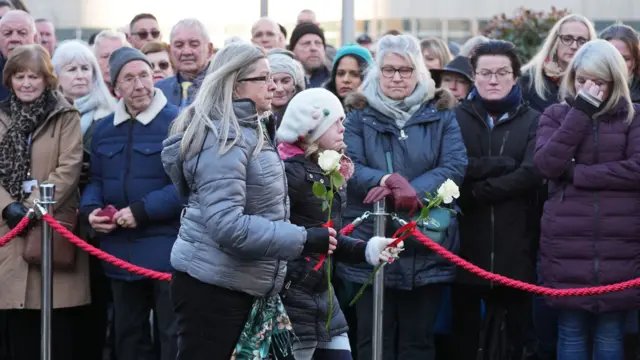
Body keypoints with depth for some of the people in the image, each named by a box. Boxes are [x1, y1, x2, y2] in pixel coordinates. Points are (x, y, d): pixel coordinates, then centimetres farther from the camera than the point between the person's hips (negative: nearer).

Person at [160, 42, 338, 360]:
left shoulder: (246, 130, 13)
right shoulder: (224, 138, -19)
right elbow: (227, 223, -28)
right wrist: (303, 239, -27)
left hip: (240, 285, 10)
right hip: (212, 286, -10)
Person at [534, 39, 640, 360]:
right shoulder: (557, 115, 9)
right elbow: (546, 164, -8)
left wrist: (576, 173, -9)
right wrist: (581, 111, -10)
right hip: (567, 243, 1)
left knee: (610, 334, 4)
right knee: (571, 332, 3)